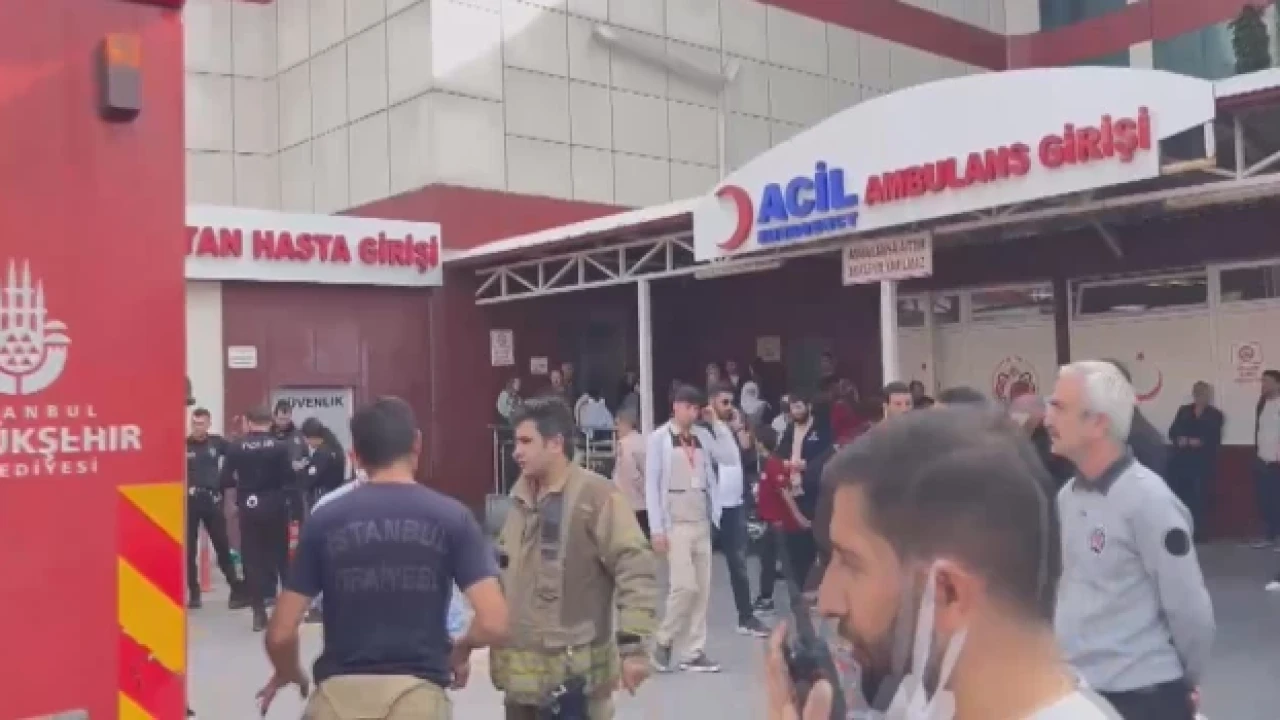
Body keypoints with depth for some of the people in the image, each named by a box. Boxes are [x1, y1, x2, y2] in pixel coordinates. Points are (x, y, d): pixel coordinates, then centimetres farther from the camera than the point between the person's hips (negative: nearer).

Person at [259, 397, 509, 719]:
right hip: (417, 694, -1)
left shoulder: (325, 519, 1)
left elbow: (280, 633, 0)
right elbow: (493, 624, -11)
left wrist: (287, 673, 22)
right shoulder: (450, 516, -2)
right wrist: (460, 650, 11)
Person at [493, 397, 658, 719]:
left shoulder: (596, 495, -13)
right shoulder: (522, 499, 11)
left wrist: (633, 646, -22)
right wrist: (498, 643, 20)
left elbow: (636, 569, -18)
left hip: (573, 672, -8)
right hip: (523, 670, 8)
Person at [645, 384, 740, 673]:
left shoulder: (703, 436, 8)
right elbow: (651, 485, -7)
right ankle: (664, 640, 9)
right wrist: (656, 528, -11)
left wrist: (717, 424, -3)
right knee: (685, 586, -12)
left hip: (702, 520, 5)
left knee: (702, 589, 5)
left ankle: (693, 652, 13)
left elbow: (731, 458, -1)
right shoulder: (659, 438, -5)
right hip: (675, 521, -5)